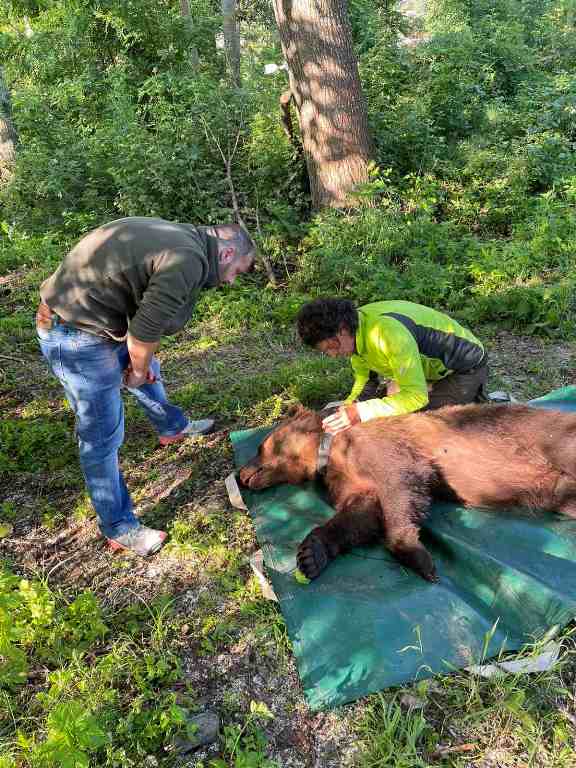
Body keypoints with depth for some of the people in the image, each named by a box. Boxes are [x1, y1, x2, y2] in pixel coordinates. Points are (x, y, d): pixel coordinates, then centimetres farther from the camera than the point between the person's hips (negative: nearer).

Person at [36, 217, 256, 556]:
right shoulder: (187, 262, -25)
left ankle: (173, 427, 56)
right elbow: (146, 330, -23)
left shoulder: (181, 238, 6)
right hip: (76, 336, -10)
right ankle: (119, 528, 16)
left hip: (85, 313, 10)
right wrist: (138, 370, -4)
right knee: (103, 436, 0)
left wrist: (142, 364, 12)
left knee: (149, 371, 30)